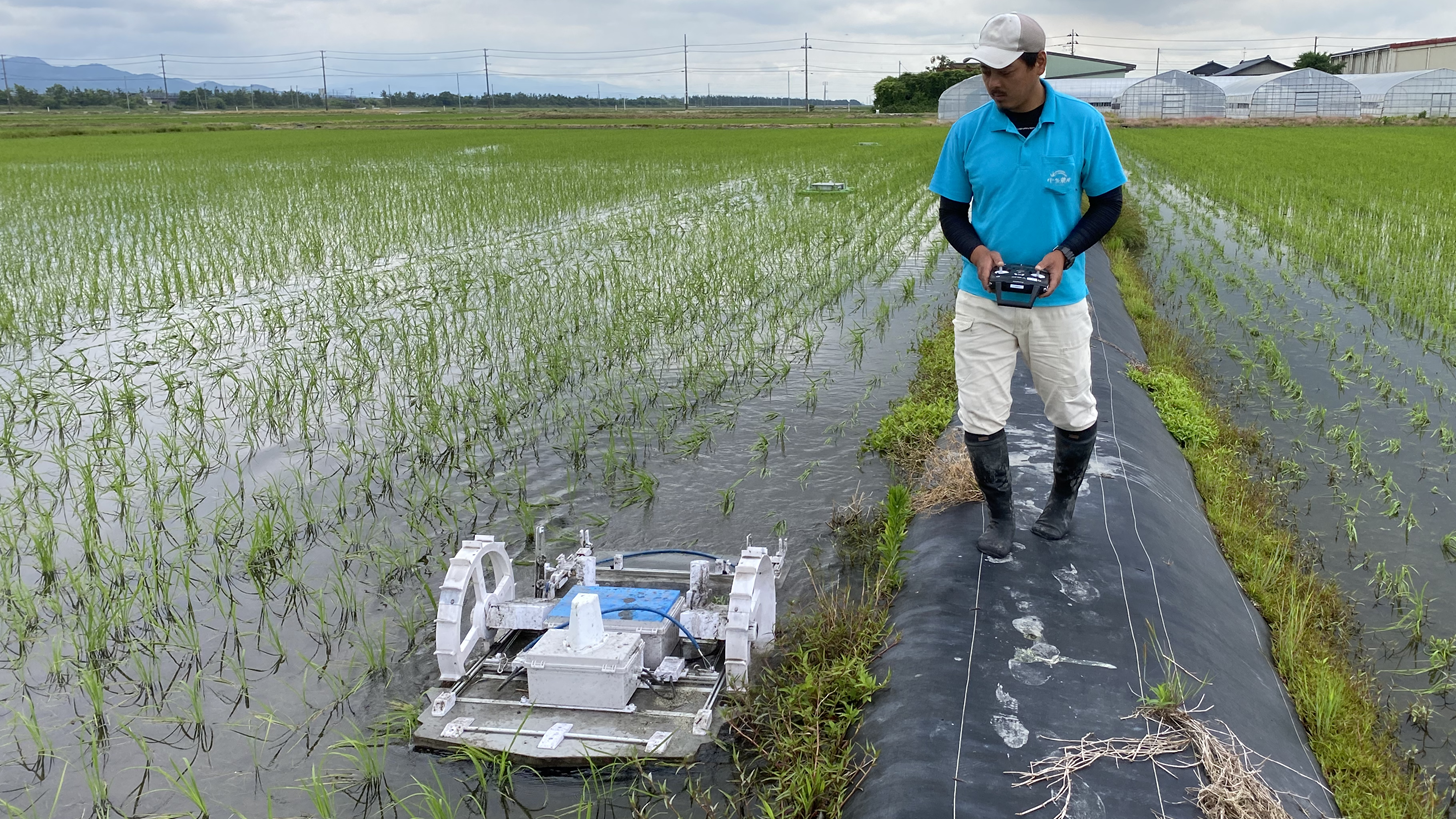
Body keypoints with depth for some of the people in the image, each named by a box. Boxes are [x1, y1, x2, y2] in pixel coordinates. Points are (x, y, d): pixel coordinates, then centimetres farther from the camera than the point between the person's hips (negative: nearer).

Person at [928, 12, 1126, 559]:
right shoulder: (968, 131, -5)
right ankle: (1000, 515, 24)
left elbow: (1108, 202, 1)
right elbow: (951, 210, 4)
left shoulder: (1083, 124, -8)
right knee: (980, 418, 1)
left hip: (1058, 299, 0)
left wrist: (1064, 254, -14)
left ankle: (1063, 498, 39)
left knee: (1075, 415, 10)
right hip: (983, 299, 1)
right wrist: (978, 252, -16)